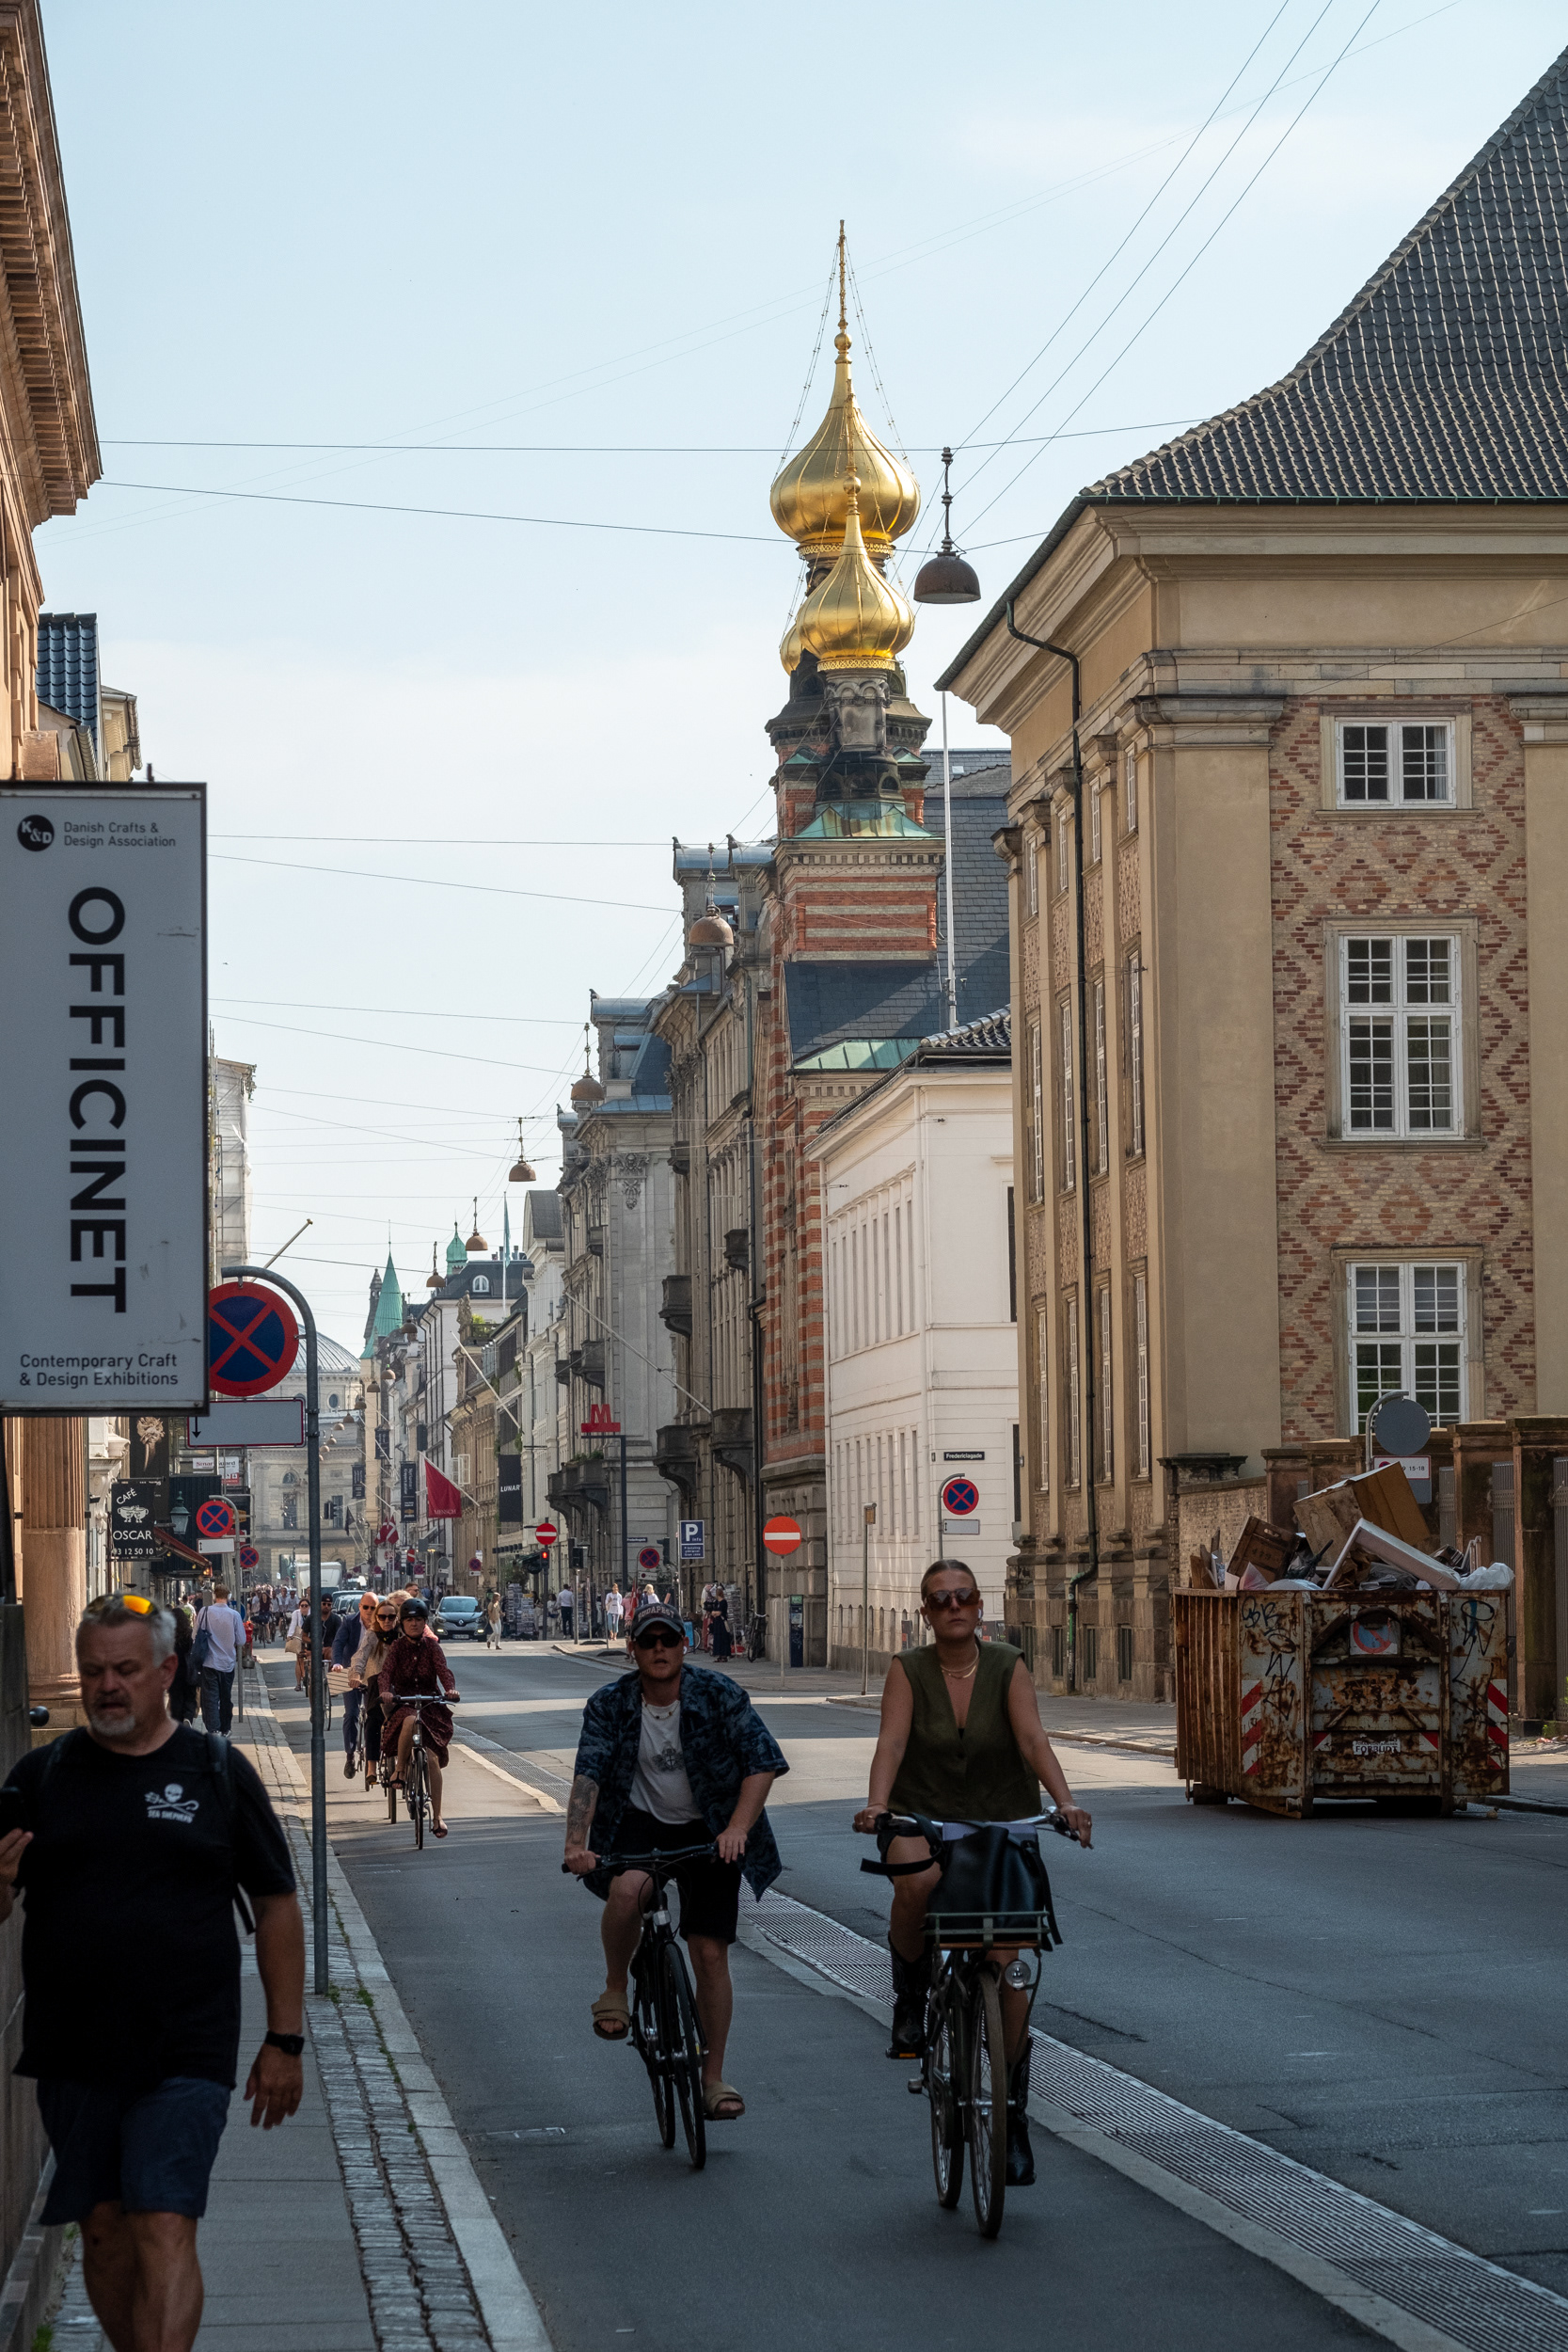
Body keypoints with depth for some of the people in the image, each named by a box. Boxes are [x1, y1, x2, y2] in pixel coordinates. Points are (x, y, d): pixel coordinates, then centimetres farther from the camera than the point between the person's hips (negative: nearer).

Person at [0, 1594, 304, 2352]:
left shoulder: (216, 1772, 3)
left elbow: (276, 1905, 6)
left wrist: (284, 2040, 3)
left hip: (185, 2053, -3)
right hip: (71, 2054, 3)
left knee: (164, 2231, -12)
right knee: (105, 2229, 9)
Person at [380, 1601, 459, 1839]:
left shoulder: (432, 1646, 3)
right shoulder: (397, 1647, 1)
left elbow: (443, 1669, -11)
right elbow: (386, 1672, -13)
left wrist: (450, 1688, -33)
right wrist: (385, 1691, -35)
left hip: (430, 1704, 1)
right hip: (403, 1703, -1)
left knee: (432, 1759, -8)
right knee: (410, 1721, -40)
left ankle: (437, 1816, 1)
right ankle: (400, 1770, -19)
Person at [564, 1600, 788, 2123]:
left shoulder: (719, 1696, -12)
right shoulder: (609, 1705, -10)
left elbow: (762, 1761, -16)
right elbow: (588, 1774, -19)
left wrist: (738, 1827, -30)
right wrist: (576, 1843, -34)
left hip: (708, 1831, 0)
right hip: (639, 1824, 0)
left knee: (710, 1954, -3)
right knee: (627, 1889, -34)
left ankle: (714, 2080, 12)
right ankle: (614, 1991, -7)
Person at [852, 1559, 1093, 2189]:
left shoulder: (1008, 1667, -1)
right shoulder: (908, 1671, -2)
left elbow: (1033, 1740, -13)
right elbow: (891, 1741, -15)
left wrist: (1065, 1802, -30)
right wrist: (876, 1805, -33)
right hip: (924, 1820, -1)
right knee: (917, 1880, -38)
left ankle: (1012, 2107, 10)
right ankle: (910, 1999, -11)